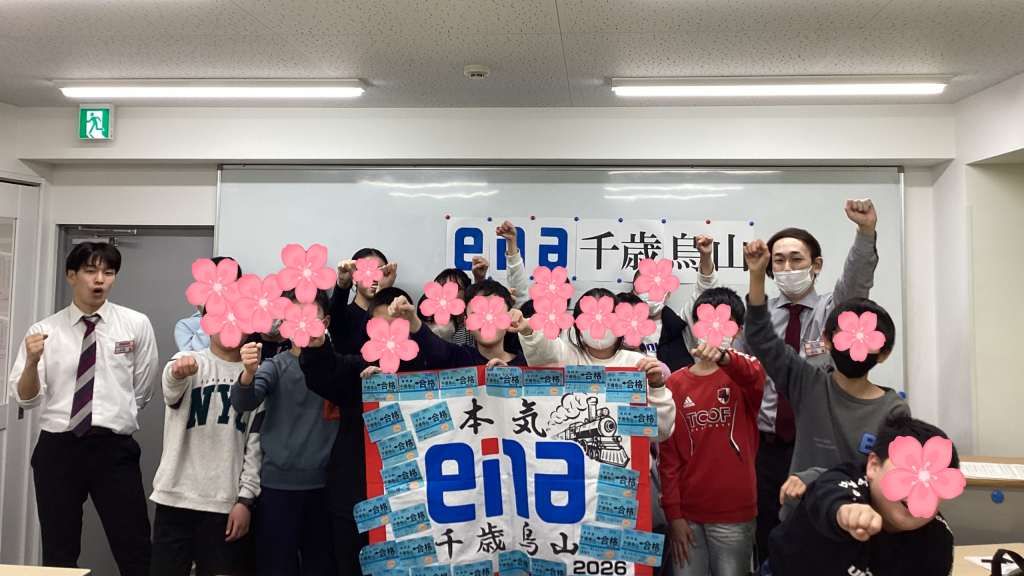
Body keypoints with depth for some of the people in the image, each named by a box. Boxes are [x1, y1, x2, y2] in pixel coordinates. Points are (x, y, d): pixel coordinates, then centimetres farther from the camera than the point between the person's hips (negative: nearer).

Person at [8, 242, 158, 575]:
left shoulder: (136, 325, -1)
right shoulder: (44, 331, 3)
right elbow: (25, 400, -2)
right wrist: (32, 361, -18)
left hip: (115, 448, -1)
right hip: (57, 449, 2)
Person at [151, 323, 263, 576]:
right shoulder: (188, 361, 2)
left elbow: (256, 444, 4)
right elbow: (172, 387, -22)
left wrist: (245, 498, -2)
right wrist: (178, 371, -45)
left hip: (226, 504, 1)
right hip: (176, 497, -1)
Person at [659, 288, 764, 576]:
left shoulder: (744, 373, -1)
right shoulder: (674, 384, 3)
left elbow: (754, 376, -28)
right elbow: (668, 454, 2)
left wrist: (724, 357, -48)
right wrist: (673, 514, -4)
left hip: (735, 513, -1)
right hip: (688, 512, 2)